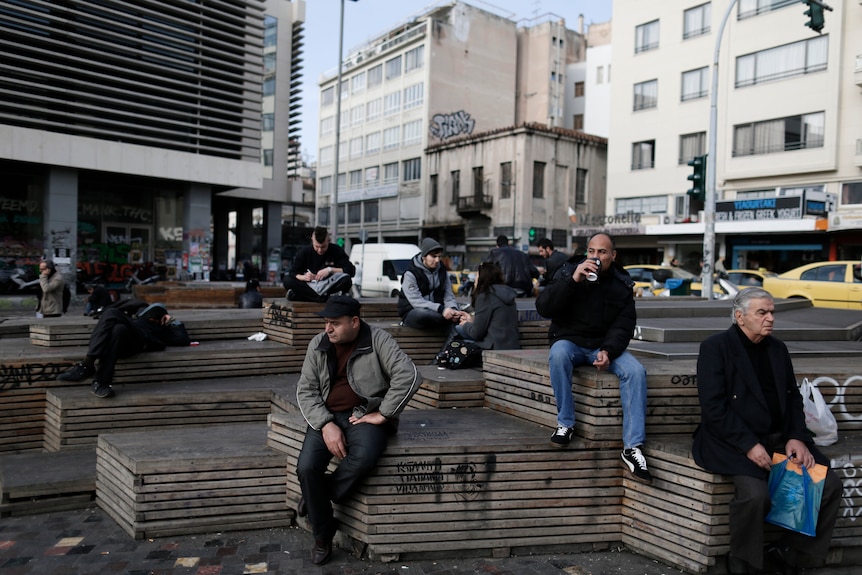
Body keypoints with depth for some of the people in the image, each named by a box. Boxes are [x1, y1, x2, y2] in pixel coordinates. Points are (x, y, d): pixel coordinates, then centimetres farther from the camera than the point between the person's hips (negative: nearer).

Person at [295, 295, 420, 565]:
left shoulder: (378, 341, -10)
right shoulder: (318, 345, 1)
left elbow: (409, 375, -18)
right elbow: (305, 390, 1)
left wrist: (382, 414, -18)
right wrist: (326, 424, -15)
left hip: (365, 414, -3)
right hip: (327, 416, 3)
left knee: (364, 457, -34)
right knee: (306, 467, -21)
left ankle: (318, 497, -4)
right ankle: (323, 534, 3)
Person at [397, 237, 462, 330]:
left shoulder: (442, 271, 6)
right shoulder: (410, 274, -12)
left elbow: (448, 295, 2)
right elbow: (416, 301, -23)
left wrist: (453, 309, -23)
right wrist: (441, 309, -37)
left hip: (435, 313, 4)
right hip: (412, 313, -4)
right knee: (421, 314, -40)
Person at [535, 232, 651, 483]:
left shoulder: (622, 284, 2)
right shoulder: (568, 272, -3)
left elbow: (623, 326, -4)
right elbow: (543, 307, -15)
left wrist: (608, 351, -24)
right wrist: (573, 280, -26)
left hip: (604, 345, 2)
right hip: (570, 341, -2)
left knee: (636, 371, -24)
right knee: (558, 354, -36)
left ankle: (632, 447, -19)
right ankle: (565, 423, -20)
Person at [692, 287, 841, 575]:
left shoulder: (777, 348, 13)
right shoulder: (716, 347, -8)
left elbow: (792, 398, 13)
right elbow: (713, 406, -15)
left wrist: (797, 437, -4)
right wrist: (749, 444, -21)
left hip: (779, 438, 7)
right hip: (733, 441, -7)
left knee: (830, 485, -10)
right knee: (755, 493, -29)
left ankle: (788, 551, 9)